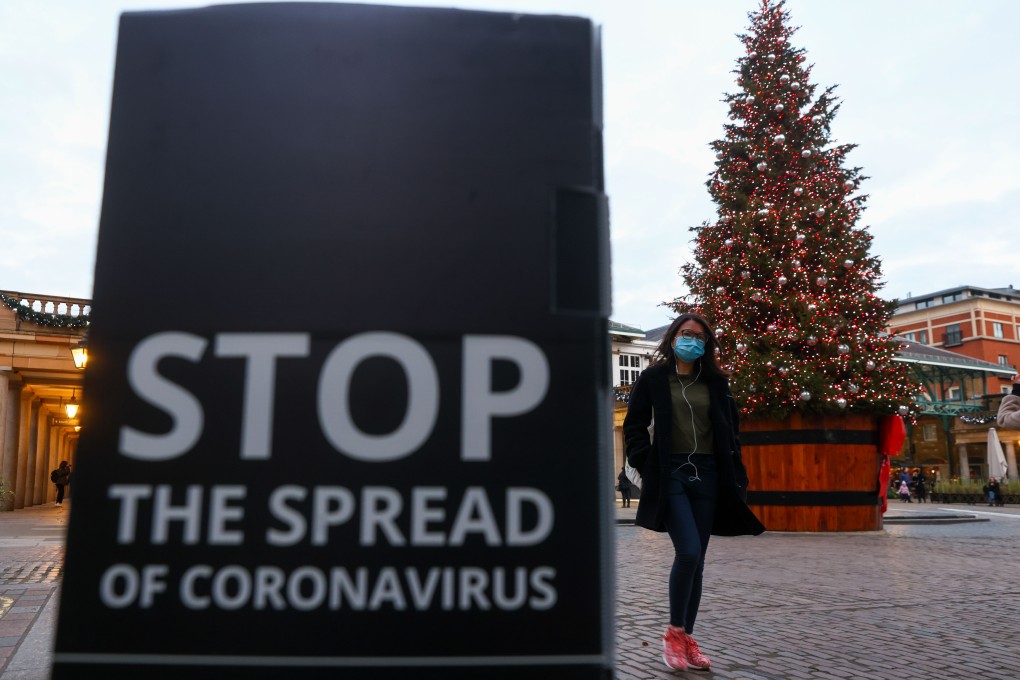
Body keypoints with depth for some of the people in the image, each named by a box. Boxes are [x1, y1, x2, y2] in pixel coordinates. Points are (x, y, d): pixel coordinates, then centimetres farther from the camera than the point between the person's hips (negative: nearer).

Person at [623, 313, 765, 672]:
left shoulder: (716, 382, 12)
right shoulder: (653, 378, 3)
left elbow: (730, 429, 15)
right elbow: (634, 426, 4)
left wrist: (733, 473, 5)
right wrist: (646, 466, -6)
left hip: (707, 475, 4)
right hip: (670, 473, -4)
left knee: (697, 559, 7)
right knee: (688, 552, -16)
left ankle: (688, 638, 19)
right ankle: (674, 632, 3)